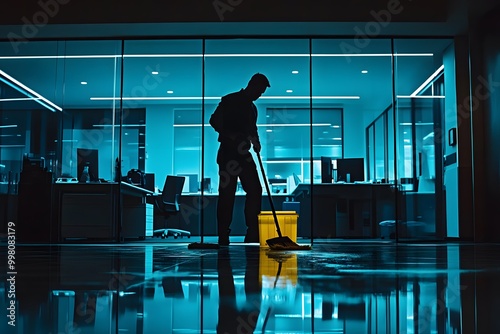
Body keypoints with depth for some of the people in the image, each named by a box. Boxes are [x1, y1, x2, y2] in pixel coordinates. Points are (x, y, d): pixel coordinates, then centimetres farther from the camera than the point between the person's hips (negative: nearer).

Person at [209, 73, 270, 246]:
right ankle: (223, 236, 2)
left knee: (255, 190, 1)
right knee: (227, 194, -6)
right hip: (228, 153, -7)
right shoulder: (229, 100, -4)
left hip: (243, 154, 7)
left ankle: (252, 234, 8)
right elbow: (214, 121, -11)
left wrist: (256, 143, 3)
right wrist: (231, 135, -23)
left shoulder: (252, 108, 18)